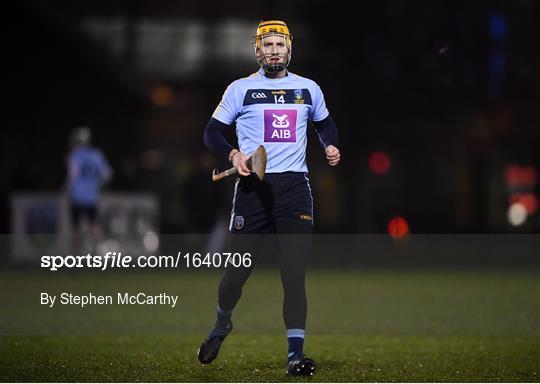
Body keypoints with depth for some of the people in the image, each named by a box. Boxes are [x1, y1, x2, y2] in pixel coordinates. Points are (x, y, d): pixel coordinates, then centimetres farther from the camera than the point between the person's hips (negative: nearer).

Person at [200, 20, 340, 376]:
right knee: (238, 270, 1)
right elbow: (212, 132, 7)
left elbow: (325, 123, 28)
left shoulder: (309, 89, 12)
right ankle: (222, 324, 32)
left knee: (295, 272, -8)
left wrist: (331, 145, 7)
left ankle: (296, 353, -9)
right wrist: (233, 153, -12)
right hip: (253, 187, -1)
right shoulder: (241, 89, 4)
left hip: (295, 187, 1)